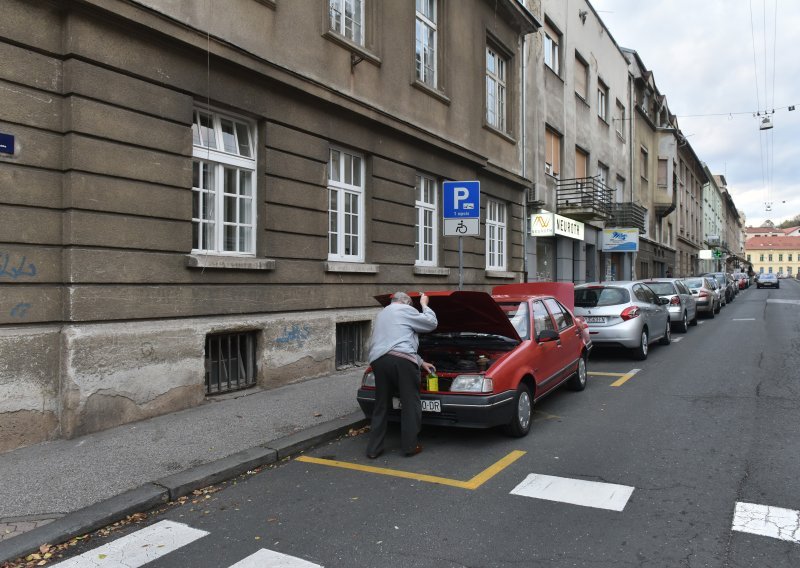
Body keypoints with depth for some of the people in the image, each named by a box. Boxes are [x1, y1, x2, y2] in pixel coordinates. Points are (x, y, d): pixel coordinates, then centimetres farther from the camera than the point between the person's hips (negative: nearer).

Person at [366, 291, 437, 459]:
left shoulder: (381, 314, 34)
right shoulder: (405, 310, 9)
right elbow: (431, 323, 12)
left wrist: (421, 362, 36)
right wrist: (424, 305, 28)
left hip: (378, 361, 7)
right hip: (401, 361, -7)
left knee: (381, 405, 12)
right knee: (410, 403, 4)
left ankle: (373, 449, 12)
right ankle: (410, 446, 8)